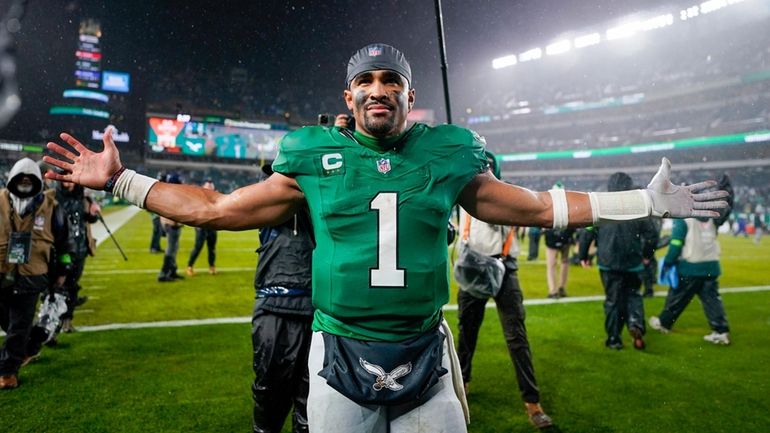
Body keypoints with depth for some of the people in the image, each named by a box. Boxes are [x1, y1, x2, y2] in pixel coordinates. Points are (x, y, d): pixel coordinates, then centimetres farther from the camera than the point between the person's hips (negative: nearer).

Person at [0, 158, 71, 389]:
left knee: (20, 326, 3)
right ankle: (21, 349, 42)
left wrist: (61, 272, 8)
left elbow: (62, 242, 5)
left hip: (31, 277, -2)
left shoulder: (50, 207, -4)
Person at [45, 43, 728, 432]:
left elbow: (536, 207, 8)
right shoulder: (315, 161, -2)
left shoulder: (448, 158, 0)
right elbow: (214, 209, 5)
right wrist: (122, 182, 5)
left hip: (425, 358, 1)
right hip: (340, 360, 0)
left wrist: (646, 202, 9)